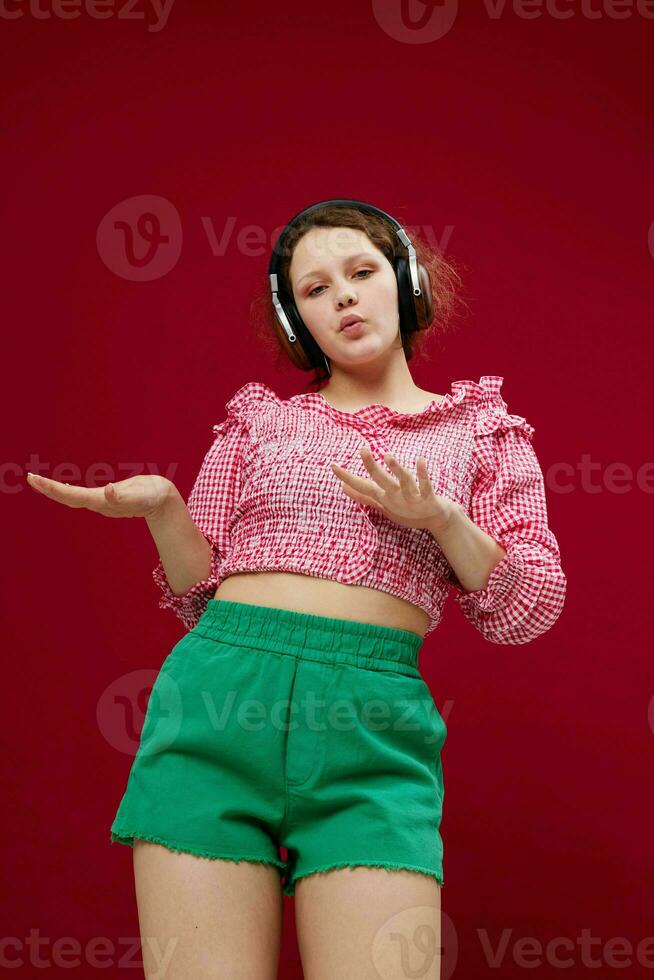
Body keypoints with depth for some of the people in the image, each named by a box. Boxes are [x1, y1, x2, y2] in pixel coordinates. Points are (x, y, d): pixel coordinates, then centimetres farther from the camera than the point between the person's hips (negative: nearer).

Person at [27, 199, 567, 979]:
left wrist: (440, 517, -8)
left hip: (370, 724, -1)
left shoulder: (480, 427, 15)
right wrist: (162, 506, -4)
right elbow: (199, 598, 15)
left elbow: (526, 611, 8)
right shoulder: (258, 418, 18)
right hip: (219, 689, 1)